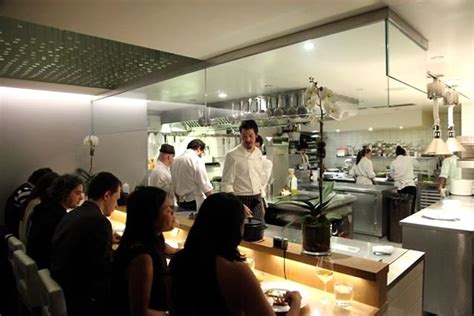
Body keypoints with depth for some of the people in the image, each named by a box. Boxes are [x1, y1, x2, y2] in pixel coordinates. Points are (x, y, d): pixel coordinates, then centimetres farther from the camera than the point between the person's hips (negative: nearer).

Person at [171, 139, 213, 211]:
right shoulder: (197, 160, -12)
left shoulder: (176, 160, 9)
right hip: (196, 202, -8)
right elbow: (205, 186, -15)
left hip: (181, 203, 8)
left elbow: (174, 186, 15)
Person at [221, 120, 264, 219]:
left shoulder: (258, 153, 6)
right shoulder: (232, 155, -12)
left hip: (257, 201, 6)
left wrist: (260, 200, 14)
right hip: (241, 200, -5)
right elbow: (226, 184, -14)